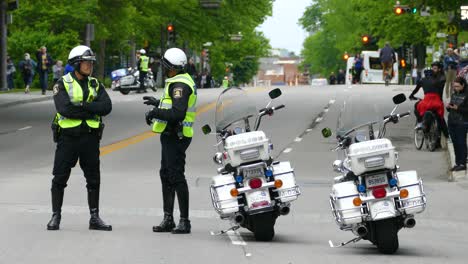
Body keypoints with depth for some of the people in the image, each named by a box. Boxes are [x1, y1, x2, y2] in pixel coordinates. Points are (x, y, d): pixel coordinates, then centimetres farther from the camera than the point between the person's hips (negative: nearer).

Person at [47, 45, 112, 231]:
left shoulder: (95, 84, 9)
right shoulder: (62, 84, -4)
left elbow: (106, 106, -7)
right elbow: (64, 109, -21)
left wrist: (82, 106, -18)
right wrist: (92, 110, -15)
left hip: (90, 137, 4)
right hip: (68, 137, -4)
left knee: (94, 179, 7)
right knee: (60, 178, 0)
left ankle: (94, 217, 15)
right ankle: (56, 216, 10)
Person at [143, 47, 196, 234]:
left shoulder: (179, 85, -19)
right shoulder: (182, 81, 14)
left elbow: (178, 114, -29)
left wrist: (155, 113, -20)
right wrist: (158, 103, 30)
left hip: (175, 137, -11)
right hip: (171, 136, 11)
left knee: (176, 177, -9)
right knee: (166, 176, 14)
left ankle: (185, 222, -7)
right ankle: (168, 219, 19)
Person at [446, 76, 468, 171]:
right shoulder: (454, 95, 13)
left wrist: (458, 108, -21)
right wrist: (448, 107, 0)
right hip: (452, 122, 7)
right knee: (455, 143, 10)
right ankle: (457, 163, 17)